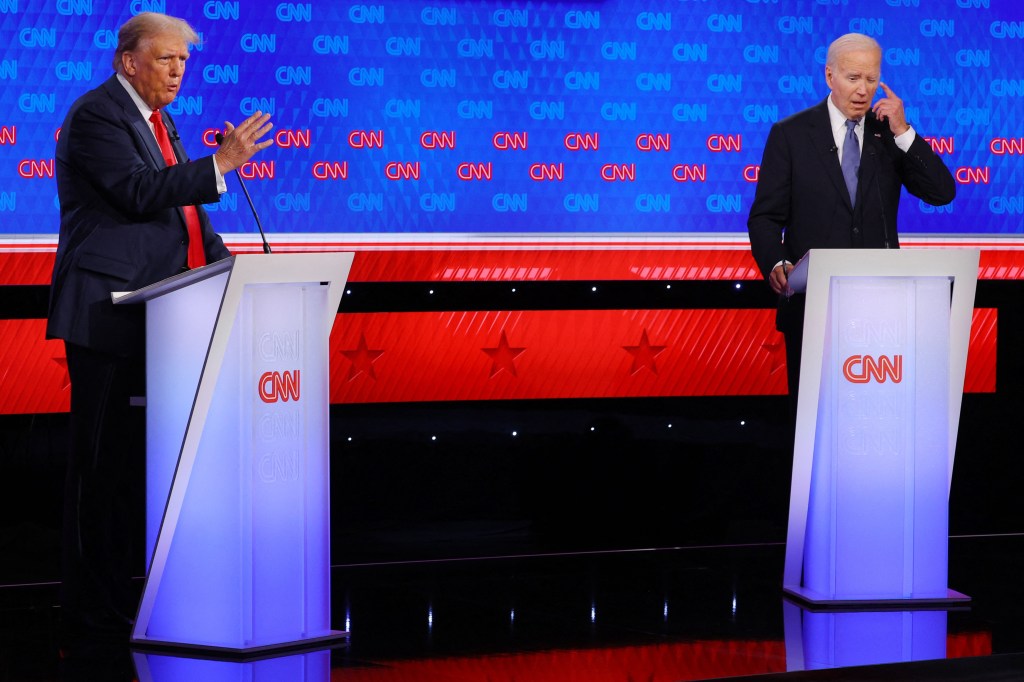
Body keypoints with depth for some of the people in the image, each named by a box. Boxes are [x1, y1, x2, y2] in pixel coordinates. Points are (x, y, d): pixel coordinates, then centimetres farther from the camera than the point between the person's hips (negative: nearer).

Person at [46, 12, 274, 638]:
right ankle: (92, 604, -2)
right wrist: (222, 163, -25)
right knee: (103, 458, -6)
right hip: (106, 315, -9)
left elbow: (182, 208, 22)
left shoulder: (159, 121, 20)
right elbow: (141, 191, -22)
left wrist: (228, 267, 9)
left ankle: (121, 584, 14)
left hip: (152, 316, 9)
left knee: (135, 454, 9)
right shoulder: (97, 115, -9)